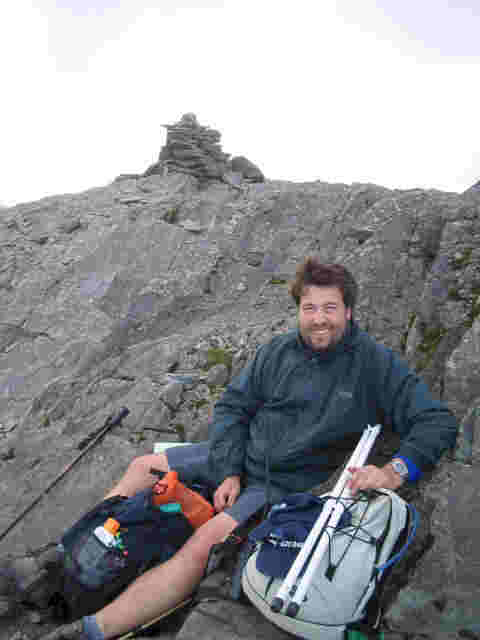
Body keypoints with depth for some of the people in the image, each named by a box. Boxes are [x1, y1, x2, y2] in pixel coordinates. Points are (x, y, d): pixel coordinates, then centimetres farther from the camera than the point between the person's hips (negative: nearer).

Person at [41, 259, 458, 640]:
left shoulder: (375, 364, -12)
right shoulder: (279, 351, -1)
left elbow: (438, 422, -13)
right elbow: (232, 405, 3)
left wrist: (395, 471, -30)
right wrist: (230, 472, -8)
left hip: (284, 484, -5)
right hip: (237, 457, 6)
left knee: (203, 545, -27)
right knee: (144, 467, 8)